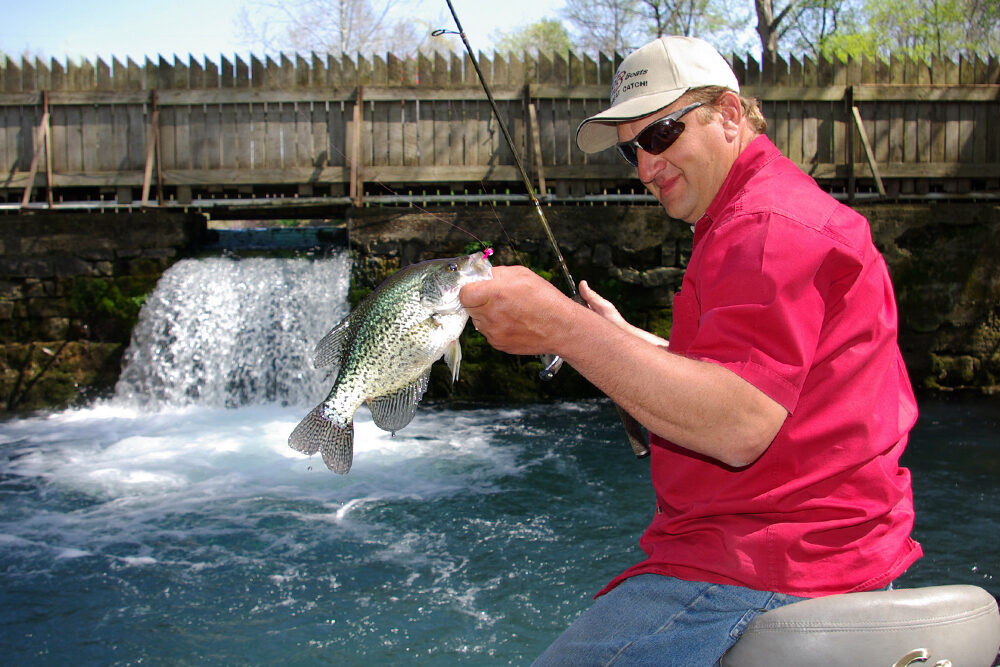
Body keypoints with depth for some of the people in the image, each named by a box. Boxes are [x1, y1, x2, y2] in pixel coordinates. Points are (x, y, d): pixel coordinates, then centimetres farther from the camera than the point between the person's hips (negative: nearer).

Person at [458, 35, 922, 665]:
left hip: (766, 573, -11)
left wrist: (564, 328, -31)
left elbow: (740, 426, -29)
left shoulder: (767, 223, -14)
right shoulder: (777, 208, 21)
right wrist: (625, 339, 25)